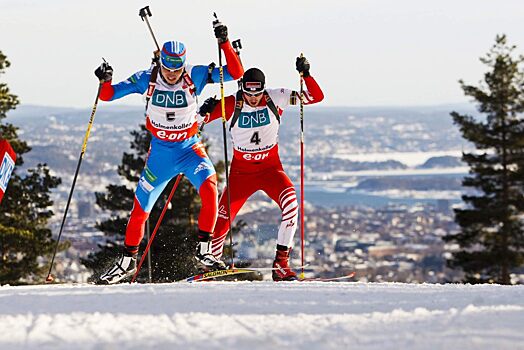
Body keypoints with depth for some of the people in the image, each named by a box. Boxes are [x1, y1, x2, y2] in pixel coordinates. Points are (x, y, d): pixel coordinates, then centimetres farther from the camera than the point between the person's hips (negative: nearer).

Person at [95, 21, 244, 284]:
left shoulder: (195, 76, -13)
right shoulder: (147, 79, -11)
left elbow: (236, 73, -17)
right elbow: (107, 95, -6)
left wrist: (224, 43, -27)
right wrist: (105, 81, -28)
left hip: (190, 148, -1)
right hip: (160, 152, 1)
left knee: (209, 185, -30)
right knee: (140, 208, 6)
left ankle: (204, 251, -20)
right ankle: (127, 261, 28)